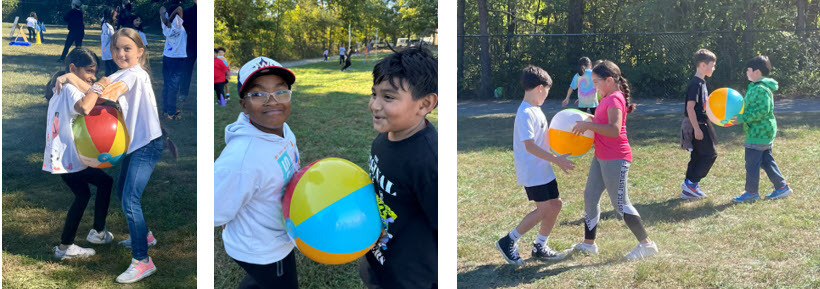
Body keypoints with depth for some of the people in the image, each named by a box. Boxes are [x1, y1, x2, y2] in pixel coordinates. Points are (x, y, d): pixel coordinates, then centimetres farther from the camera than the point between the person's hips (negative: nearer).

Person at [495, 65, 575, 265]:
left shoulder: (536, 110, 12)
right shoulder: (525, 113, -20)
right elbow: (529, 146, -27)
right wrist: (556, 160, -27)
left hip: (543, 170, 10)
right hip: (531, 172, -10)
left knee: (555, 204, 10)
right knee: (544, 210, -10)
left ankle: (540, 247, 22)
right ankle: (508, 242, 2)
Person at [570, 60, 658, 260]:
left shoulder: (615, 99, -18)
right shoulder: (608, 99, 14)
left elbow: (614, 129, -30)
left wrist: (588, 125, -26)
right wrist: (588, 123, 8)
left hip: (615, 160, -11)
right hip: (601, 157, 11)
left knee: (620, 203, -5)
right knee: (590, 196, 13)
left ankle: (646, 244, 5)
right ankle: (588, 244, 23)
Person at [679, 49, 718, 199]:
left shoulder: (701, 82, 14)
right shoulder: (695, 84, -17)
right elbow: (690, 107, -22)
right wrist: (697, 129, -23)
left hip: (699, 124, 10)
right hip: (696, 125, -10)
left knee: (698, 156, 11)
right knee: (710, 154, -5)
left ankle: (688, 189, 16)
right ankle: (691, 183, -1)